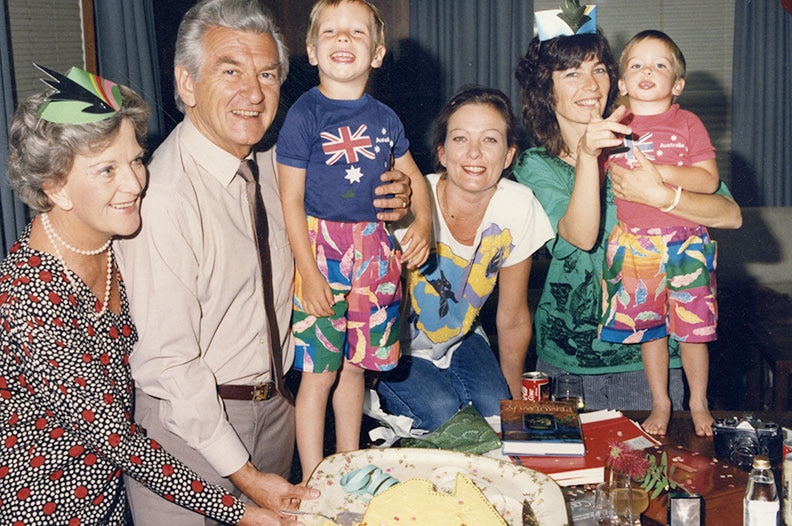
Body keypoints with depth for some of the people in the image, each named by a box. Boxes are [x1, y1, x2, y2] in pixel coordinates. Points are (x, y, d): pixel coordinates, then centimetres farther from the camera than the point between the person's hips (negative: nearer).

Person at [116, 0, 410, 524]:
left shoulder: (271, 166, 1)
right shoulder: (163, 194, -24)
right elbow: (164, 361, -23)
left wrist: (386, 208, -3)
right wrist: (245, 475, -21)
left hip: (274, 406, 8)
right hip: (189, 421, -7)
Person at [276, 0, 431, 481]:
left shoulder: (384, 118, 6)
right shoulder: (305, 114, -8)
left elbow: (412, 175, 20)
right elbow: (290, 199, -9)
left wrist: (423, 224, 1)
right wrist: (309, 271, -14)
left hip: (375, 252, 5)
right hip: (321, 251, -4)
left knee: (355, 367, 15)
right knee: (319, 373, 0)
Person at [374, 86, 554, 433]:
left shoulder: (519, 206, -20)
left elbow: (513, 320, -5)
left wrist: (516, 399, 4)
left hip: (459, 337, 3)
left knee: (497, 410, -16)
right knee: (439, 411, -21)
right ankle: (382, 401, 8)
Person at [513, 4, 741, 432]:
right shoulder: (535, 167, -2)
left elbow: (731, 215, -9)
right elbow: (582, 237, -20)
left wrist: (657, 195, -24)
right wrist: (587, 156, -32)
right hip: (568, 349, 1)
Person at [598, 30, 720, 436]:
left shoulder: (687, 124, 0)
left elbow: (709, 180, -8)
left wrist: (661, 173, -19)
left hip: (685, 243, -2)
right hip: (633, 245, 2)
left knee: (692, 326, 5)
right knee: (648, 327, 9)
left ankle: (698, 403, 25)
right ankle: (660, 404, 25)